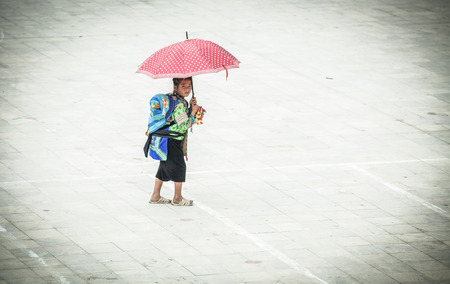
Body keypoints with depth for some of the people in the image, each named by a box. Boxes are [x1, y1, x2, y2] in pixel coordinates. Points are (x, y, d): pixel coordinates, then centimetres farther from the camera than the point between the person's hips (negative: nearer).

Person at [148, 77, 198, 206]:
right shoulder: (179, 104, -21)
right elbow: (185, 125, -21)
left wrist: (190, 107, 2)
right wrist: (193, 111, -13)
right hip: (172, 141, -10)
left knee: (165, 167, 17)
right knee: (179, 166, 3)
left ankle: (155, 196, 24)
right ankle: (177, 198, 14)